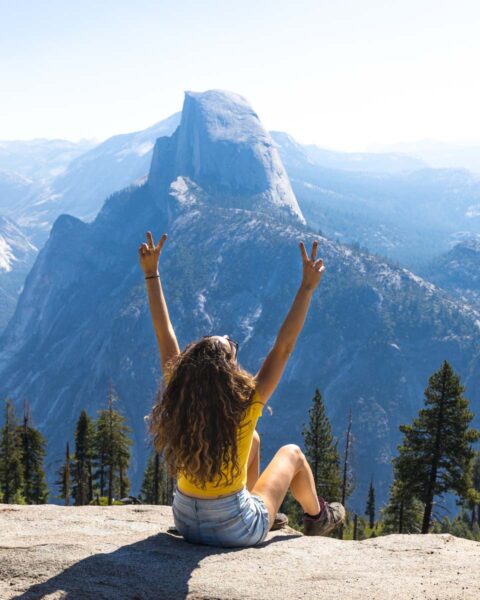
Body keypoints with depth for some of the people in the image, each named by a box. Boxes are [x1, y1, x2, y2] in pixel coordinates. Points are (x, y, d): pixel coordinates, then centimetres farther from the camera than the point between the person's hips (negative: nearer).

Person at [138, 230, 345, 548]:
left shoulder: (177, 402, -17)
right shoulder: (244, 410, -27)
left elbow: (164, 335, -8)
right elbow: (283, 347, -25)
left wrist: (151, 273, -2)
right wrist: (308, 286, -22)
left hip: (186, 522, 4)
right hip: (237, 531, -4)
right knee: (292, 453, 21)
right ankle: (317, 516, 46)